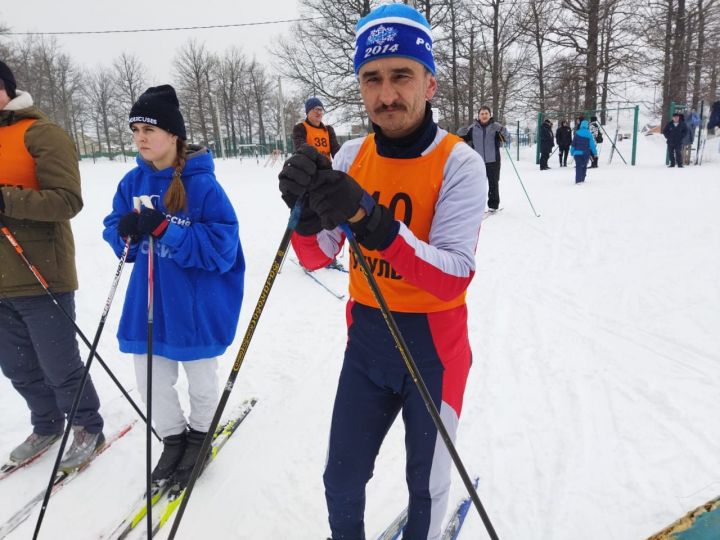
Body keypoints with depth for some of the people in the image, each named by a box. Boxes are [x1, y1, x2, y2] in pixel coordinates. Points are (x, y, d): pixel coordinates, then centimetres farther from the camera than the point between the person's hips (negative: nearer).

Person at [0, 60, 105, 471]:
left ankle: (89, 428, 26)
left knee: (59, 368, 5)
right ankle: (47, 426, 39)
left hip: (40, 279, -7)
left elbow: (68, 200, -18)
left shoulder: (40, 133, -9)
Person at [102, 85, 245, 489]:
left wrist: (164, 229, -28)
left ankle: (199, 436, 42)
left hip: (196, 307, -5)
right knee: (151, 381, 15)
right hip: (147, 303, 5)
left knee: (201, 381, 15)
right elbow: (115, 232, 7)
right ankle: (173, 438, 40)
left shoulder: (202, 183, -16)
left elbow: (221, 246, -21)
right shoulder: (134, 181, 1)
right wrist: (126, 231, -17)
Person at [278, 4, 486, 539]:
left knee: (426, 483, 18)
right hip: (366, 339, 4)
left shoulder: (459, 162, -16)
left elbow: (454, 279, -26)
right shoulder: (352, 155, -2)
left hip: (433, 345, -3)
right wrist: (308, 210, -26)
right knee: (342, 478, 18)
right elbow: (317, 259, -4)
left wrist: (370, 220, -39)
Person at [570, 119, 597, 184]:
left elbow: (573, 143, 0)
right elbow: (592, 144, -1)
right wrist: (595, 153, 8)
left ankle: (578, 180, -15)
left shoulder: (577, 133, -3)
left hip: (577, 152, -1)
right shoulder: (589, 134, -4)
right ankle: (582, 179, 22)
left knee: (578, 166, -3)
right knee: (584, 166, 16)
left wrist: (572, 152, 10)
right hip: (586, 153, 1)